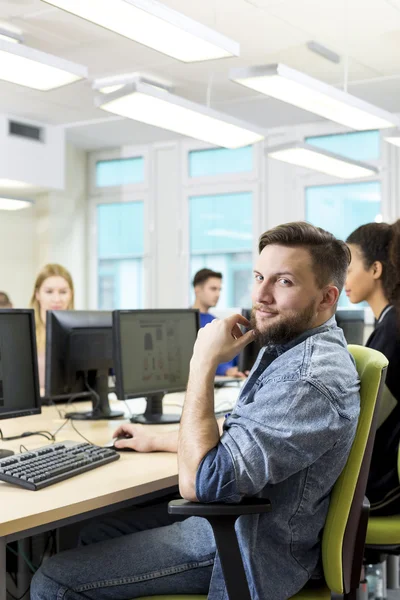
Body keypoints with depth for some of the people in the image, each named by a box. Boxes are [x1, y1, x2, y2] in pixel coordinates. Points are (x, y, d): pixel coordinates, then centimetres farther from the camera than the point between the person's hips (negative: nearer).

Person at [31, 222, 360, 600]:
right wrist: (158, 441, 22)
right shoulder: (286, 346, 6)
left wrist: (204, 361, -26)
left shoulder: (311, 378, -29)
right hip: (234, 517, 10)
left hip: (250, 552, -10)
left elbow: (198, 481, -32)